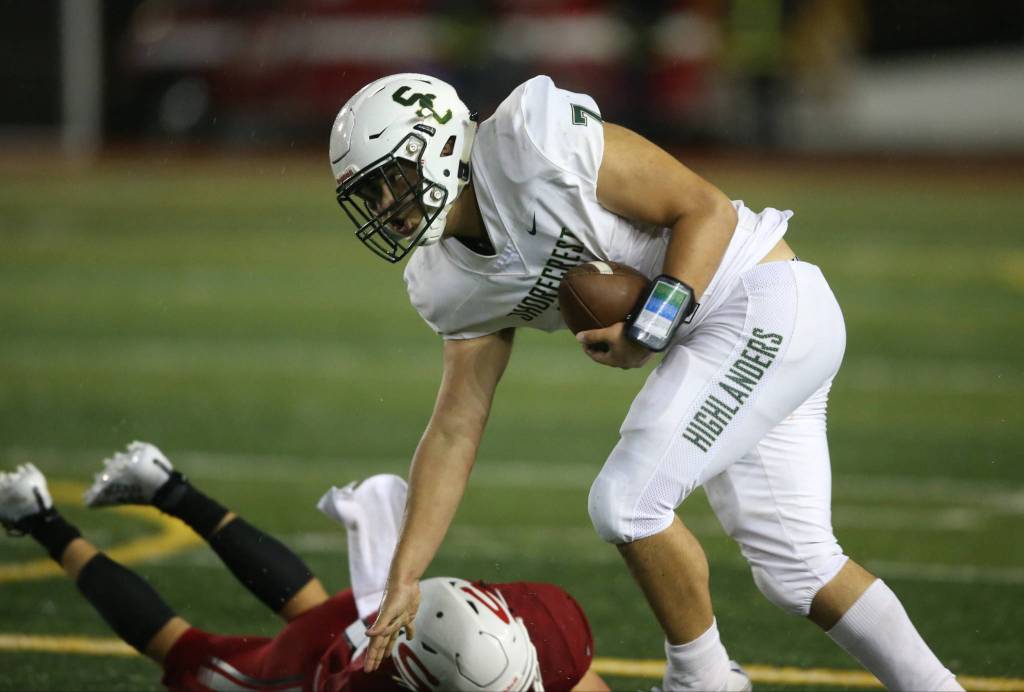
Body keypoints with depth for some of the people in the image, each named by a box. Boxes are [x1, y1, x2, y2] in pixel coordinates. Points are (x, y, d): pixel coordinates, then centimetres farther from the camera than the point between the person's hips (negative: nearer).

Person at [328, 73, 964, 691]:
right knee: (793, 563, 10)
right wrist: (403, 579, -1)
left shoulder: (534, 141, -20)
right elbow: (454, 433, 5)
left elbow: (706, 210, -15)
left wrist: (648, 329, -24)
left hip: (764, 298, -9)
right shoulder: (459, 289, 5)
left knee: (628, 502, -14)